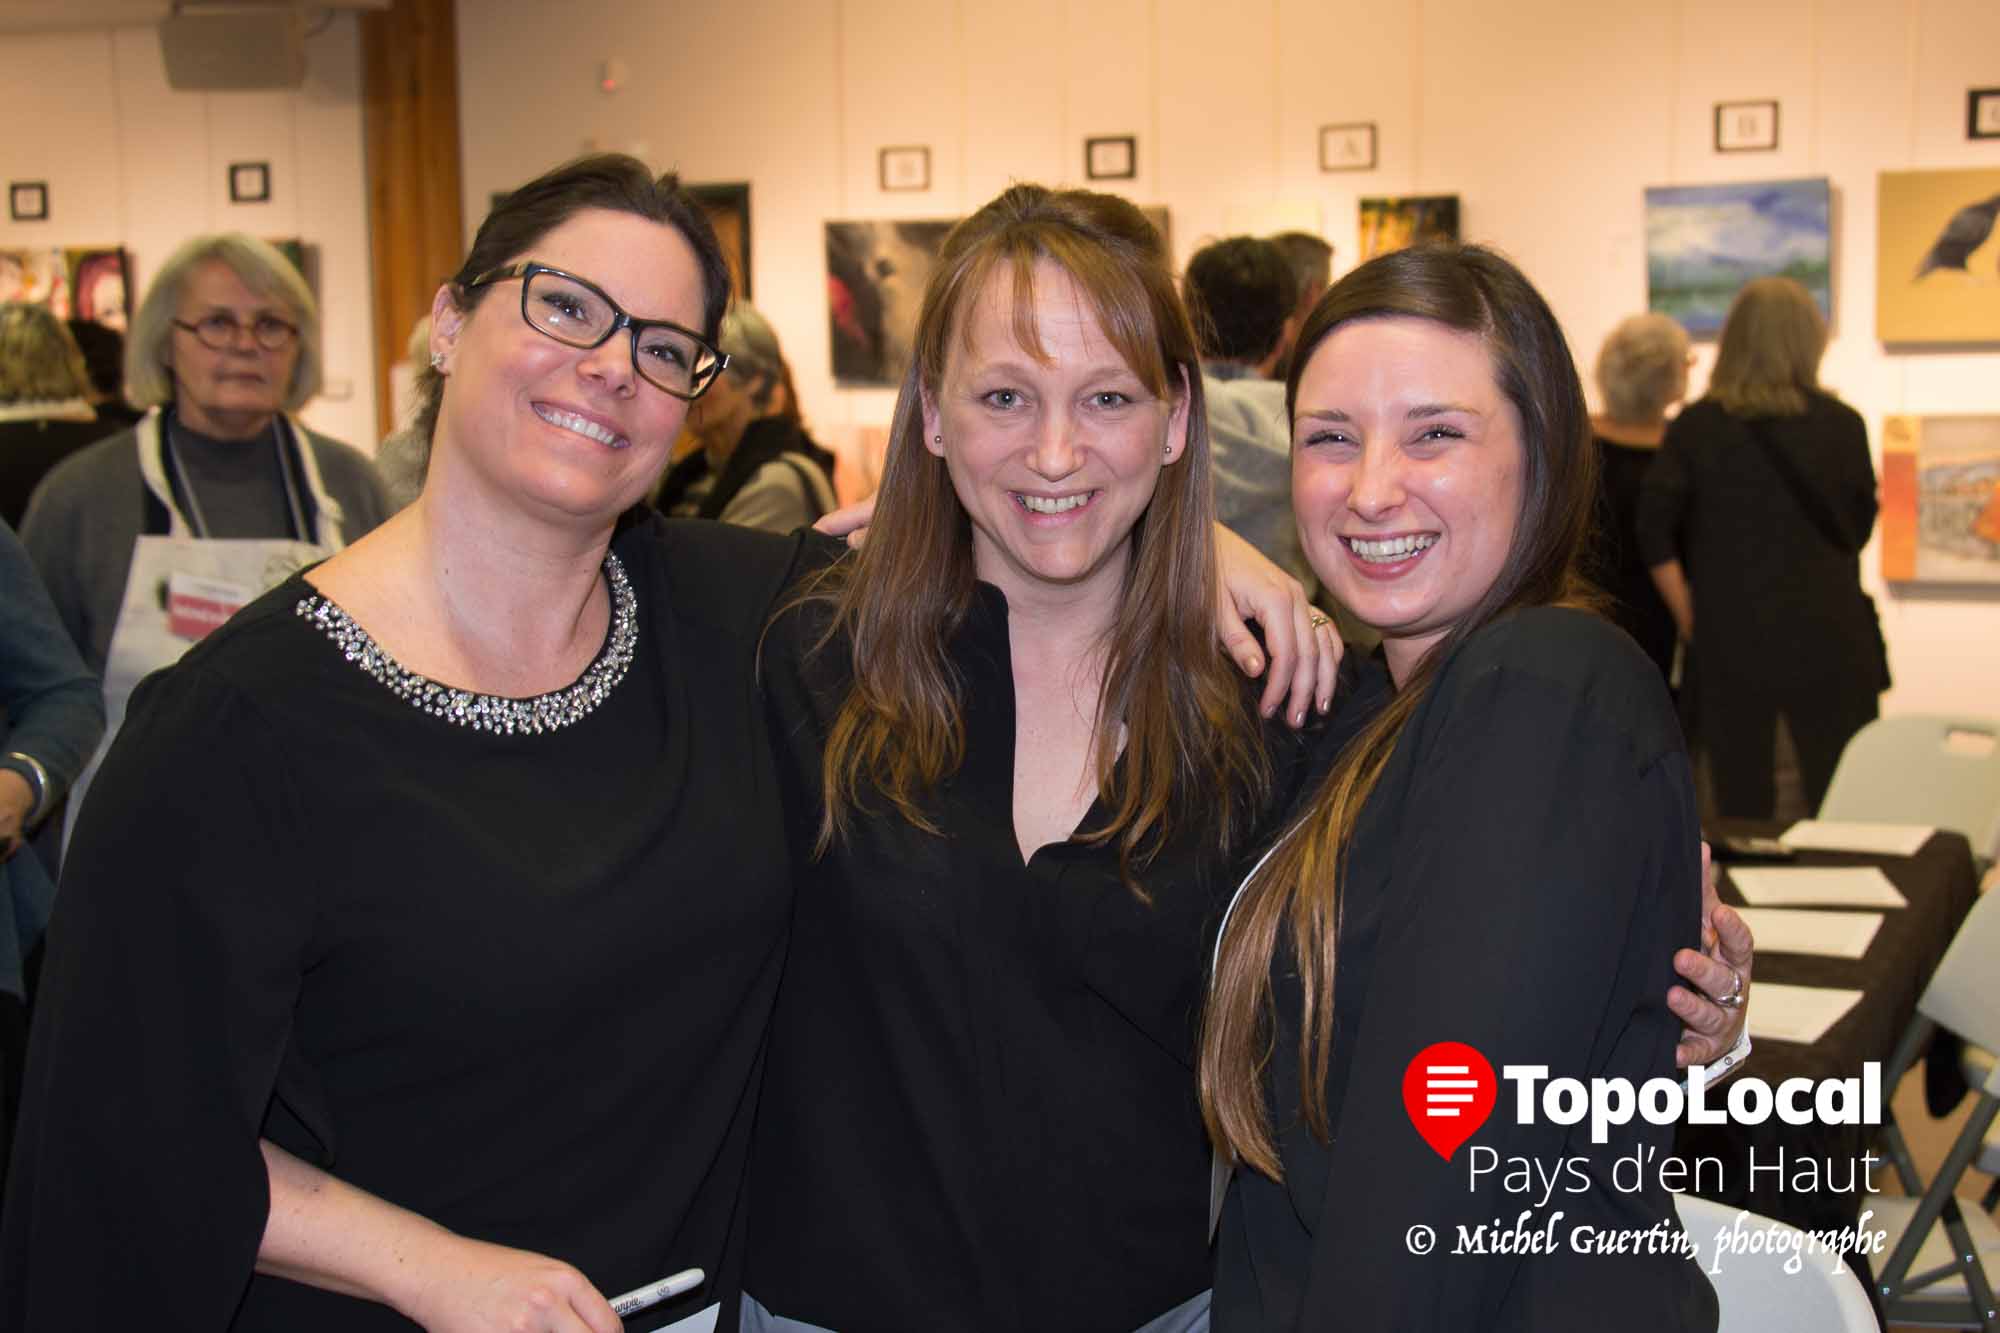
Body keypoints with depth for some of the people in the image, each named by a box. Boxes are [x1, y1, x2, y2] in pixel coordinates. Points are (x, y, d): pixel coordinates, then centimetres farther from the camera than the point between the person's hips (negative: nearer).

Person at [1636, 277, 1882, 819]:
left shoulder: (1695, 427, -1)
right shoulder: (1842, 424, 0)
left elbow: (1654, 532, -6)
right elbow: (1860, 528, 10)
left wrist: (1688, 616, 1)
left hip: (1729, 640, 1)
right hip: (1828, 638, 0)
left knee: (1740, 809, 6)